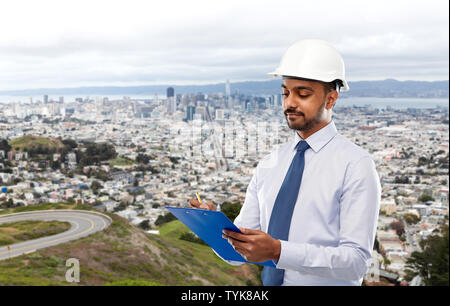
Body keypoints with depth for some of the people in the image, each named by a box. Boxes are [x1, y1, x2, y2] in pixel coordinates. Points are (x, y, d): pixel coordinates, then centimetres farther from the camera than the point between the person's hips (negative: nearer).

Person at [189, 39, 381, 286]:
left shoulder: (356, 165, -8)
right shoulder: (268, 165, 6)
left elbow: (356, 260, -14)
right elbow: (239, 252, 5)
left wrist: (279, 251, -23)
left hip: (325, 282, -3)